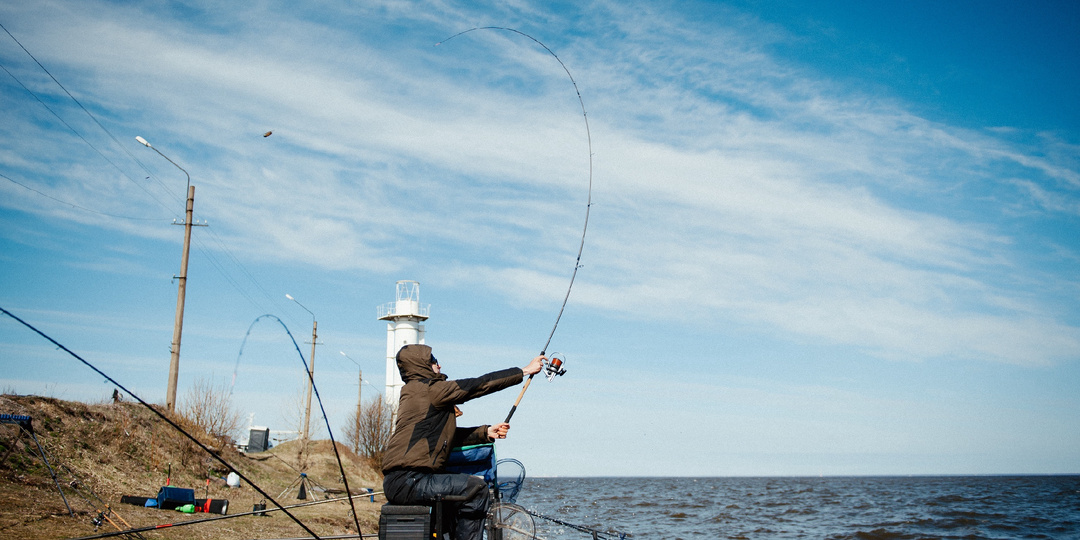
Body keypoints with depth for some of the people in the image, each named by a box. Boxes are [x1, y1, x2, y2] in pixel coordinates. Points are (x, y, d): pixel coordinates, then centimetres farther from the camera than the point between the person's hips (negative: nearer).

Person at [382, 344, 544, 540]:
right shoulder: (429, 389, -8)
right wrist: (525, 371, 0)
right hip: (406, 481, -10)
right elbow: (479, 385, -7)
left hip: (400, 481, 10)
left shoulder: (415, 392, 22)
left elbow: (450, 436, 21)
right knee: (476, 490, -12)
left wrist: (486, 433, 10)